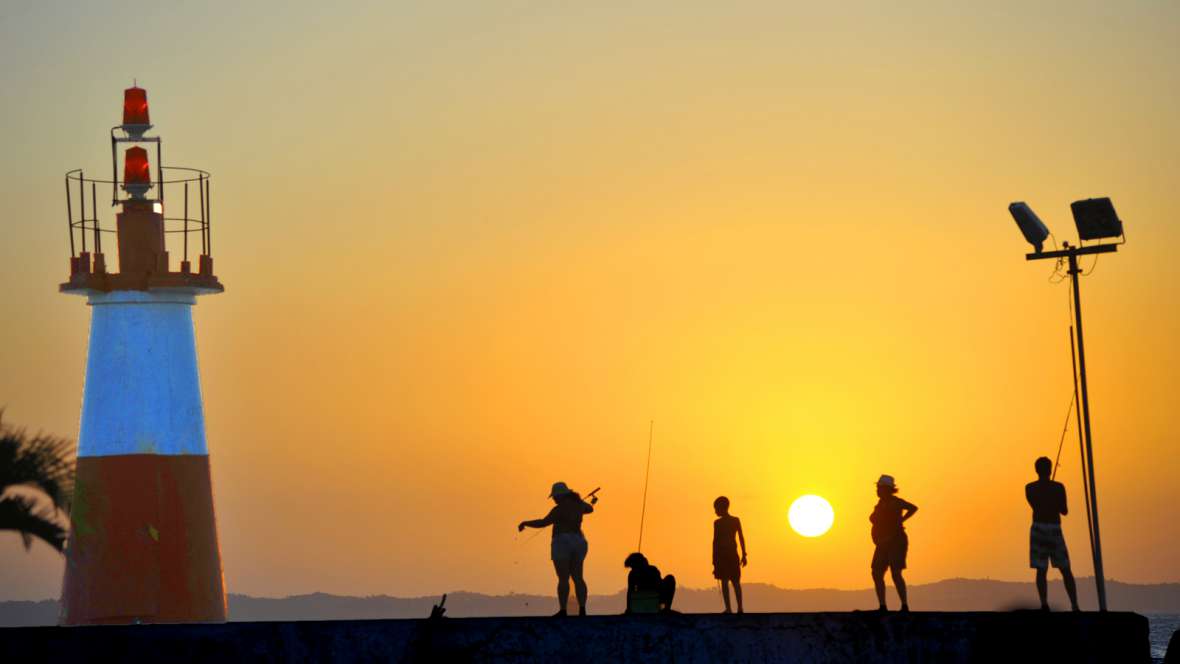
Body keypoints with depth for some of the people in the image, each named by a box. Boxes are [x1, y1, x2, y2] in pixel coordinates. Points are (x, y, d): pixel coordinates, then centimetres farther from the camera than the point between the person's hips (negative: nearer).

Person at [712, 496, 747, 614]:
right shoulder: (736, 521, 6)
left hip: (721, 553, -4)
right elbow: (741, 538, 6)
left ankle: (728, 609, -9)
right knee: (736, 582, 12)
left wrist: (714, 559, -6)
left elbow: (715, 541, -9)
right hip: (733, 552, 4)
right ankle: (740, 608, 5)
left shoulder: (717, 523, -7)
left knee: (724, 582, -3)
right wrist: (744, 555, 11)